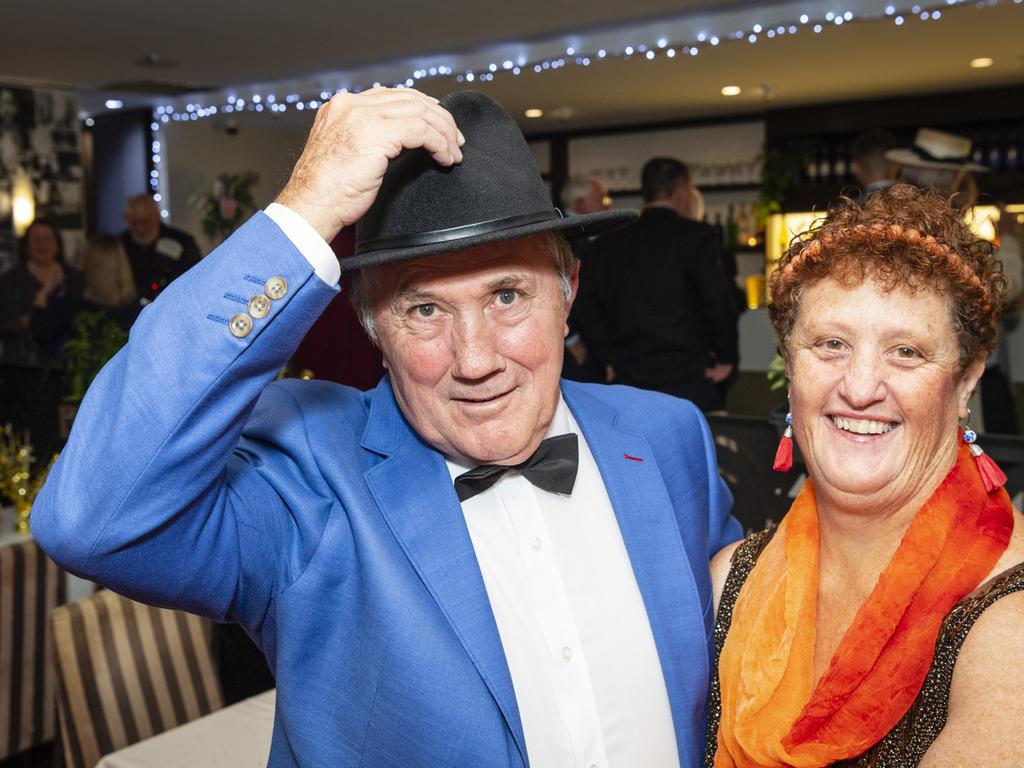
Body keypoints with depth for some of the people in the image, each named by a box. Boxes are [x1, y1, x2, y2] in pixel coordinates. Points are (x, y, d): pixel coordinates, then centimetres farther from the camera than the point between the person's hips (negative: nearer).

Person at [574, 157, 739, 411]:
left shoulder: (608, 242, 7)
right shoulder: (695, 235, -7)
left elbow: (587, 308, 7)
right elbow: (719, 301, -13)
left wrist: (612, 359, 13)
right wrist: (726, 358, -1)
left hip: (626, 381, 5)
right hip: (687, 380, -4)